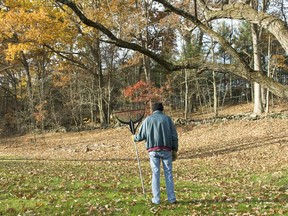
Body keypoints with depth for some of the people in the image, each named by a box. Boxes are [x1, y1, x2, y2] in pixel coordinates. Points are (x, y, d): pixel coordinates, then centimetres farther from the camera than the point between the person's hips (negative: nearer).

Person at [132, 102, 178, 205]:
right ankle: (171, 198, 4)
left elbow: (141, 136, 7)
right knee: (168, 173, 4)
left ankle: (156, 199, 4)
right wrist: (175, 150, 9)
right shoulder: (167, 118, 6)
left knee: (155, 173, 4)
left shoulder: (148, 119, 6)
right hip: (166, 150, 0)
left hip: (153, 150, 0)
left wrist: (134, 138, 28)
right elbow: (174, 135, 3)